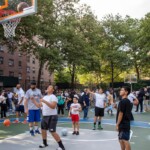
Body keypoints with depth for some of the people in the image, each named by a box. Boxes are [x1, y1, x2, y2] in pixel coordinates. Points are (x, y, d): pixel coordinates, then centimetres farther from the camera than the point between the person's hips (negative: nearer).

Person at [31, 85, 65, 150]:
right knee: (43, 130, 18)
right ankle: (45, 143, 39)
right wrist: (33, 100, 9)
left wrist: (45, 101, -30)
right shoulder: (45, 97, 14)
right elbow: (39, 105, 18)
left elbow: (53, 106, -28)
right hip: (45, 116, 9)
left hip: (52, 117, -9)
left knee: (53, 132, -11)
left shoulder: (53, 97, -12)